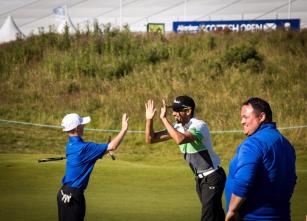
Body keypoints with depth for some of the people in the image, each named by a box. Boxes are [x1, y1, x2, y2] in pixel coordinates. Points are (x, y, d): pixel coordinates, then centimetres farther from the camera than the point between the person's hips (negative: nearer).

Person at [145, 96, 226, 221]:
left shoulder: (199, 125, -22)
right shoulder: (178, 127, 2)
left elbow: (180, 139, -41)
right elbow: (151, 139, 2)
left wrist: (164, 118, -34)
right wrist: (149, 119, -13)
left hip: (212, 177, -8)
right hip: (200, 178, 8)